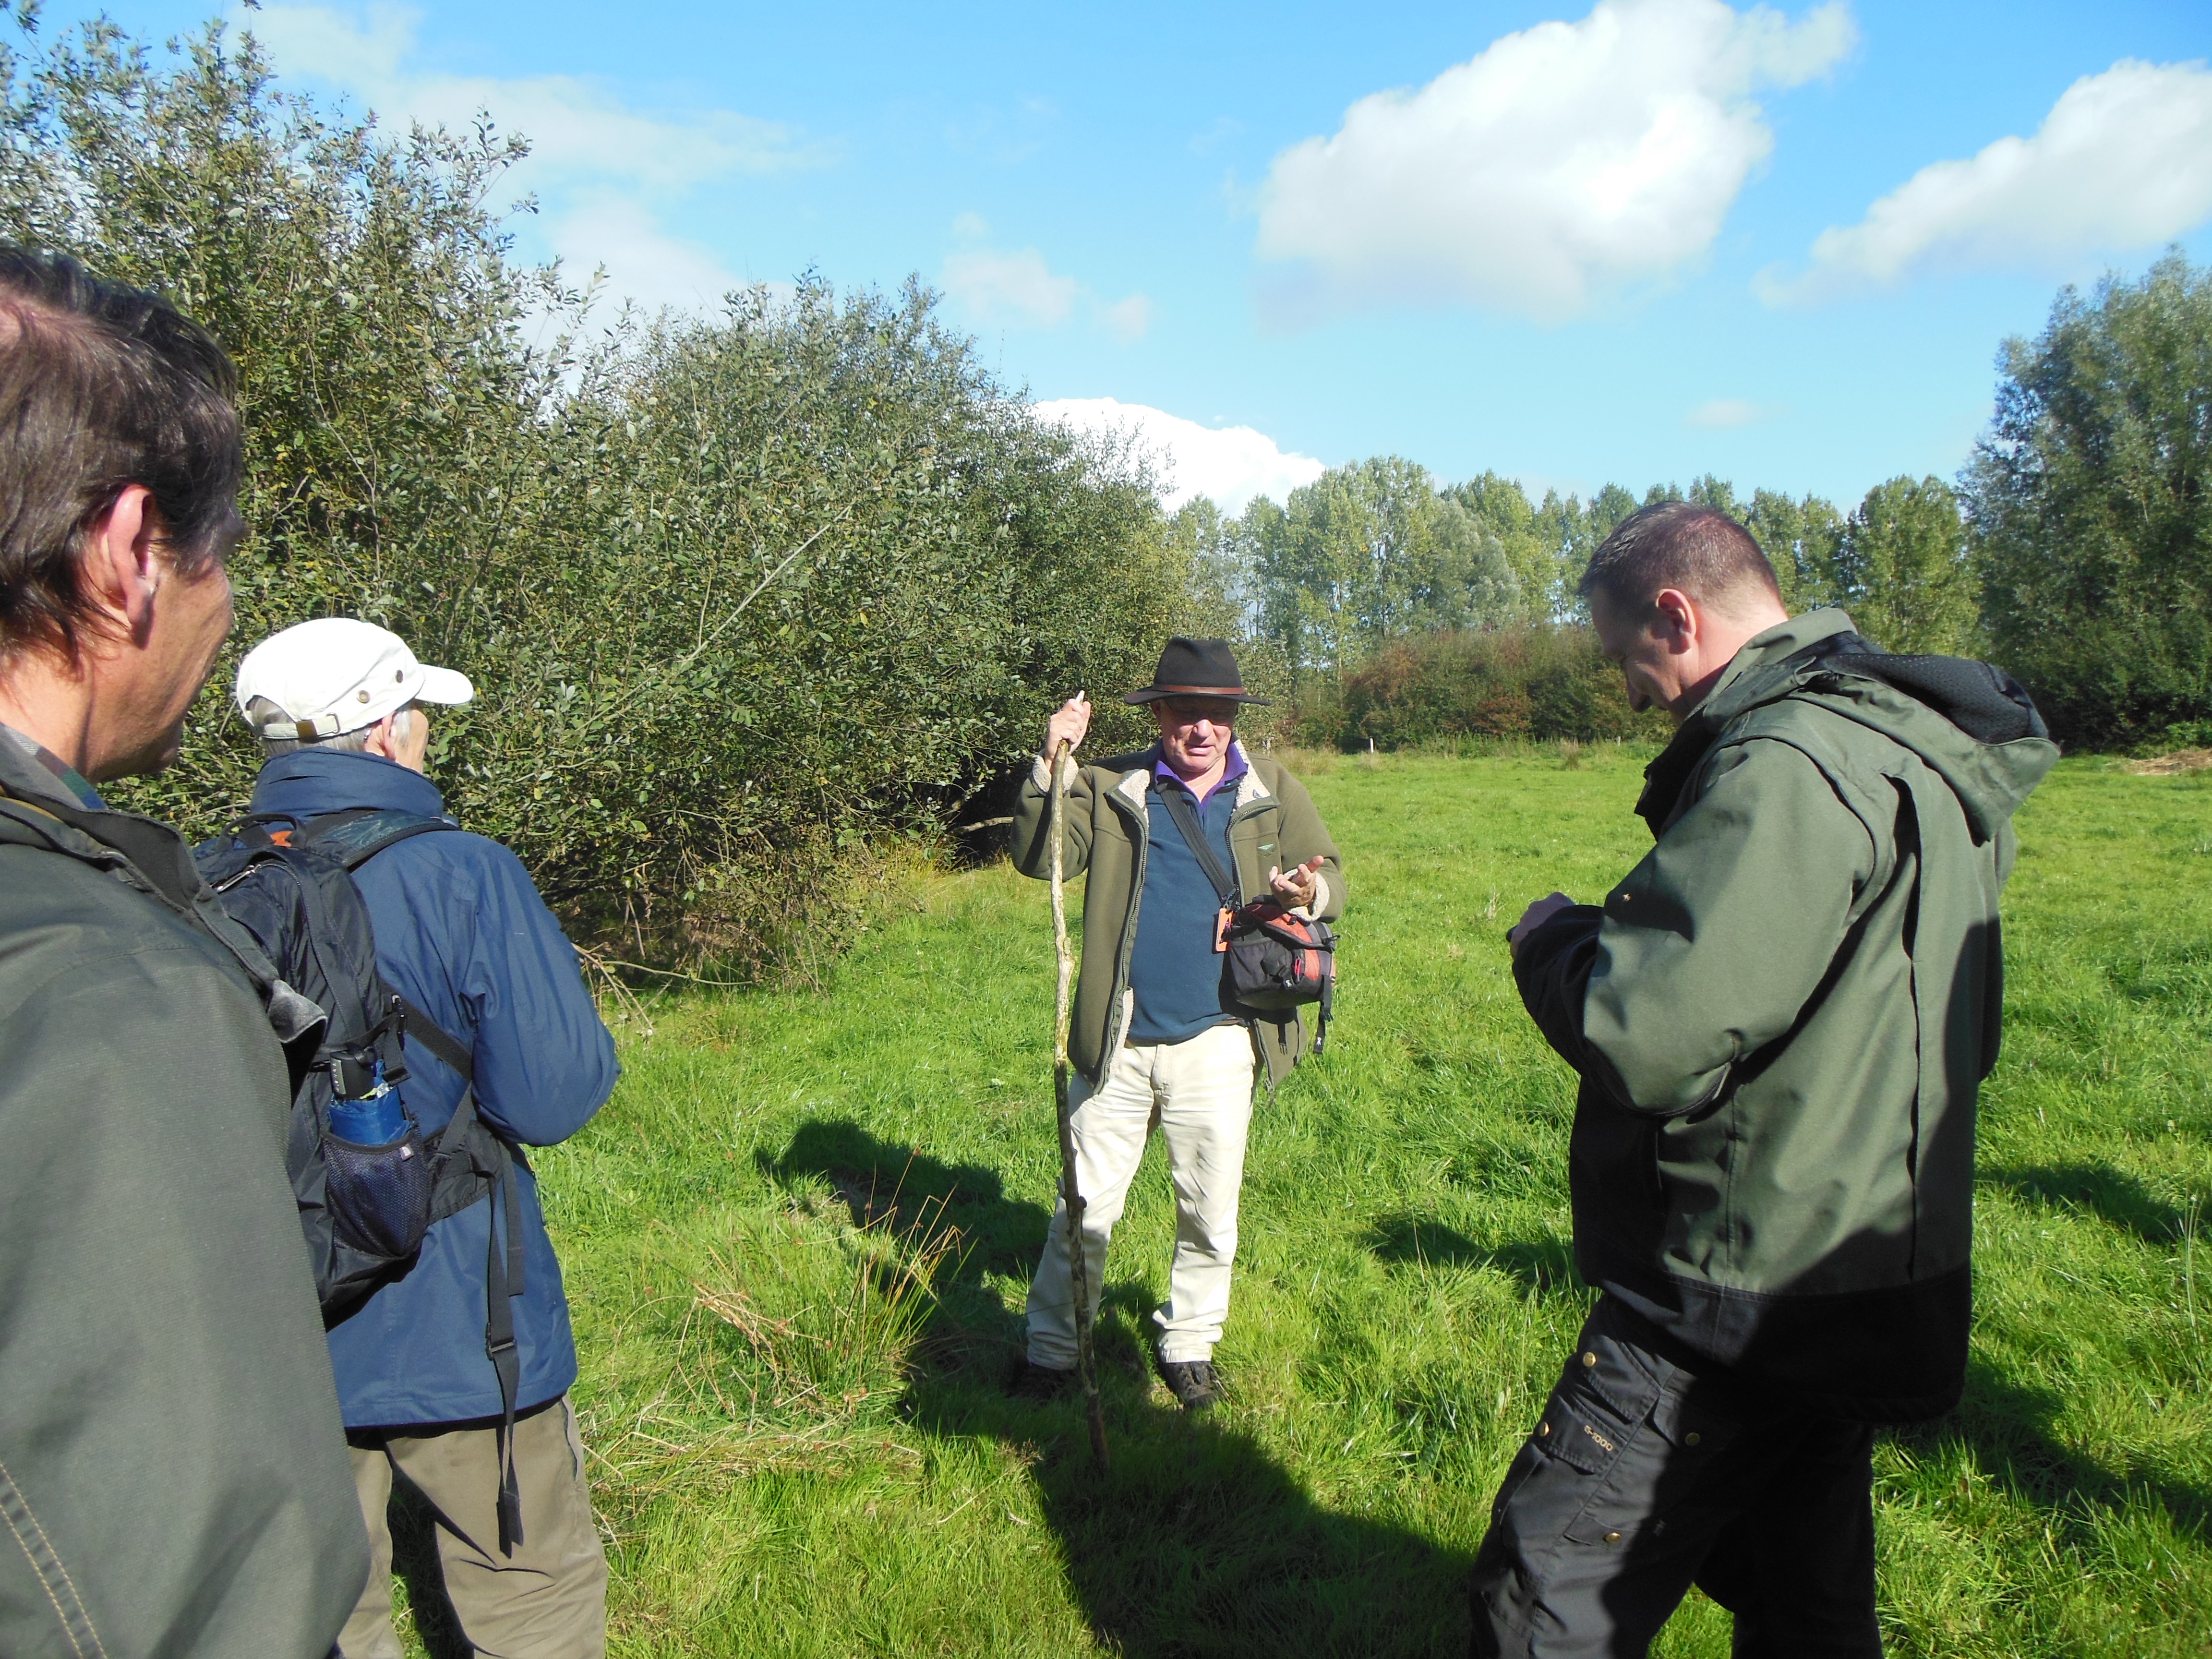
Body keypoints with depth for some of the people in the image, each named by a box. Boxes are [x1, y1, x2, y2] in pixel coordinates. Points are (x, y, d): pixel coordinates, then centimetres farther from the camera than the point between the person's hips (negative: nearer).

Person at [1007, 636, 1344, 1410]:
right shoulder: (1110, 787, 2)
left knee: (1211, 1214, 13)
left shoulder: (1273, 791, 6)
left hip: (1216, 1042, 1)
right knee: (1086, 1207, 9)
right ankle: (1052, 1352, 27)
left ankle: (1188, 1348, 35)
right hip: (1116, 1043, -1)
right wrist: (1050, 764, -20)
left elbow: (1333, 874, 8)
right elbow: (1041, 859, -7)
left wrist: (1310, 893, -17)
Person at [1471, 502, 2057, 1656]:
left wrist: (1551, 937, -8)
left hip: (1738, 1305, -10)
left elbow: (1647, 1040, -30)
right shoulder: (1920, 752, 10)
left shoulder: (1788, 768, -23)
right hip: (1853, 1290, 10)